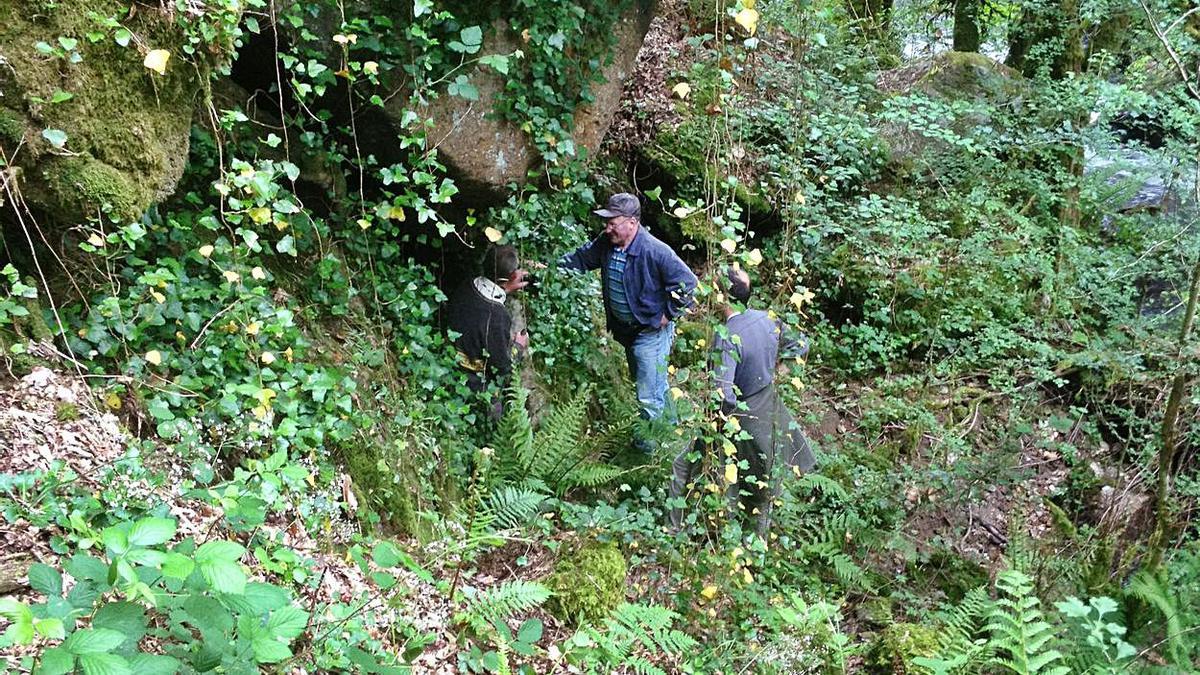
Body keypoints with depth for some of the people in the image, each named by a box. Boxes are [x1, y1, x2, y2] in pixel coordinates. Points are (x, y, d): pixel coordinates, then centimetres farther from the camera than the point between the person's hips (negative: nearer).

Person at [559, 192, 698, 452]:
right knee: (649, 382, 27)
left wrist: (668, 315, -18)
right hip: (625, 330, 8)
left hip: (652, 331, -8)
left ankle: (649, 445, 18)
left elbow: (687, 282, -24)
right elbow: (581, 258, 9)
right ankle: (669, 421, 49)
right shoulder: (606, 243, -7)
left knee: (649, 395, -2)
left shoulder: (655, 251, -29)